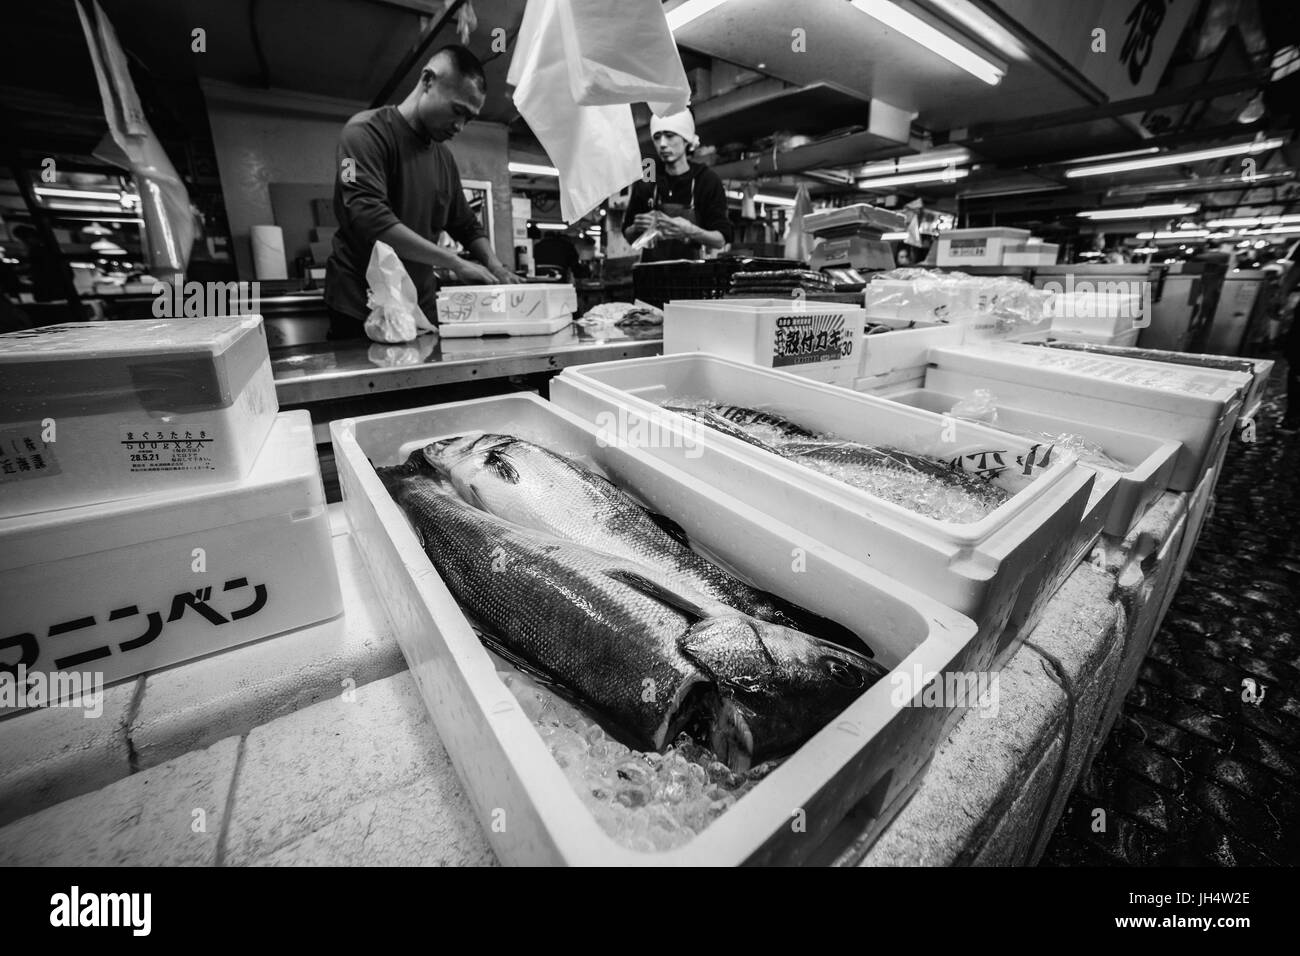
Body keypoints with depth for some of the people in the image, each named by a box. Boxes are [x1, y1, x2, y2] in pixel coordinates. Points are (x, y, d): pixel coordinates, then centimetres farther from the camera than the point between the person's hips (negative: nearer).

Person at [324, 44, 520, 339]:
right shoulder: (367, 130, -8)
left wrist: (495, 268, 0)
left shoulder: (444, 157, 13)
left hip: (422, 311, 6)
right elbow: (369, 217, -22)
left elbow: (467, 226, 21)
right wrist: (454, 263, -24)